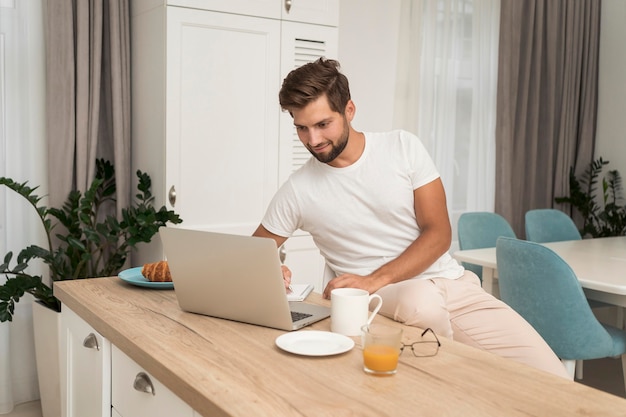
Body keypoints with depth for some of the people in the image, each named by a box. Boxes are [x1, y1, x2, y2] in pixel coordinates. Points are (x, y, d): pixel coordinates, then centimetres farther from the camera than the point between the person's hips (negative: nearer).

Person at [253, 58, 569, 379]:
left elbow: (439, 233, -3)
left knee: (552, 380, -17)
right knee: (420, 301, -39)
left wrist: (375, 280, -17)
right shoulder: (297, 191, -2)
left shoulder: (403, 147, -1)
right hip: (385, 300, 0)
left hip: (453, 283, 1)